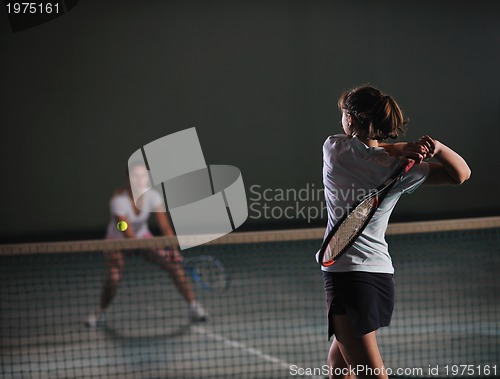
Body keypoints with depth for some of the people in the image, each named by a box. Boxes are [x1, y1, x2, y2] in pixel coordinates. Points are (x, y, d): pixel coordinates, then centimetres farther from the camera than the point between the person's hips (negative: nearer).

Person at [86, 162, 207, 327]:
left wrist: (173, 249, -36)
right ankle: (101, 312, 5)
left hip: (143, 237, 3)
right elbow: (128, 234, -31)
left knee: (173, 262, -16)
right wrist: (145, 249, -43)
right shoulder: (119, 200, -29)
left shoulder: (152, 196, -19)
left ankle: (193, 306, -8)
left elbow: (165, 225, -22)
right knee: (113, 277, -25)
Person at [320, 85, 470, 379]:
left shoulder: (334, 148, -5)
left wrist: (401, 148, -1)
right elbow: (462, 173, 8)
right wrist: (437, 147, -10)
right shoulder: (400, 169, 1)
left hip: (347, 275, -6)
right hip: (382, 275, 6)